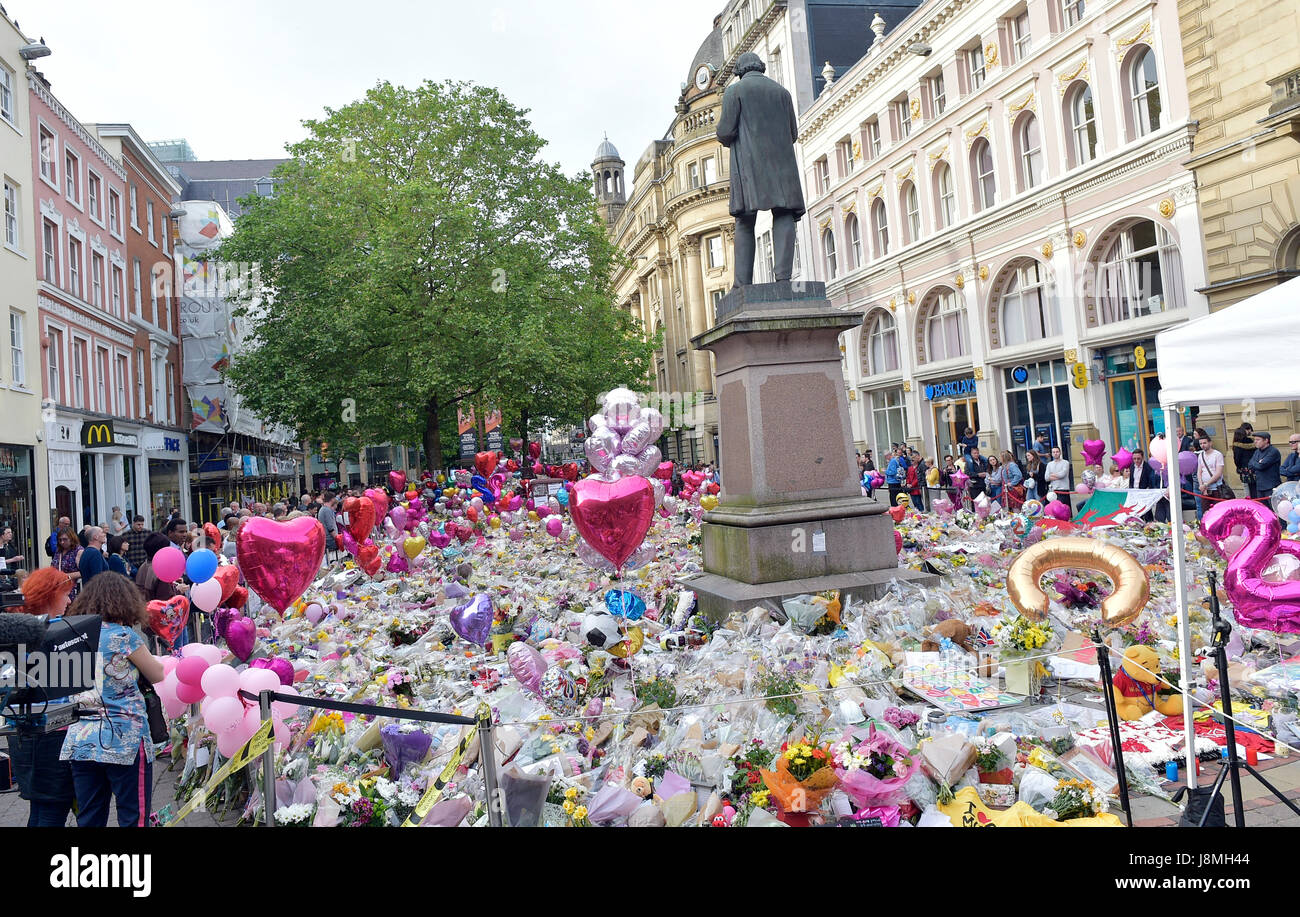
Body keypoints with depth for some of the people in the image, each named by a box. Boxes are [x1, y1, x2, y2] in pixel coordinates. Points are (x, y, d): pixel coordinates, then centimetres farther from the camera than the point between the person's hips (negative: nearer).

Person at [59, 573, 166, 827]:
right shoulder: (124, 635, -10)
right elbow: (157, 676, 0)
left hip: (81, 741, 6)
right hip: (124, 740, -6)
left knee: (89, 819, 13)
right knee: (133, 818, 3)